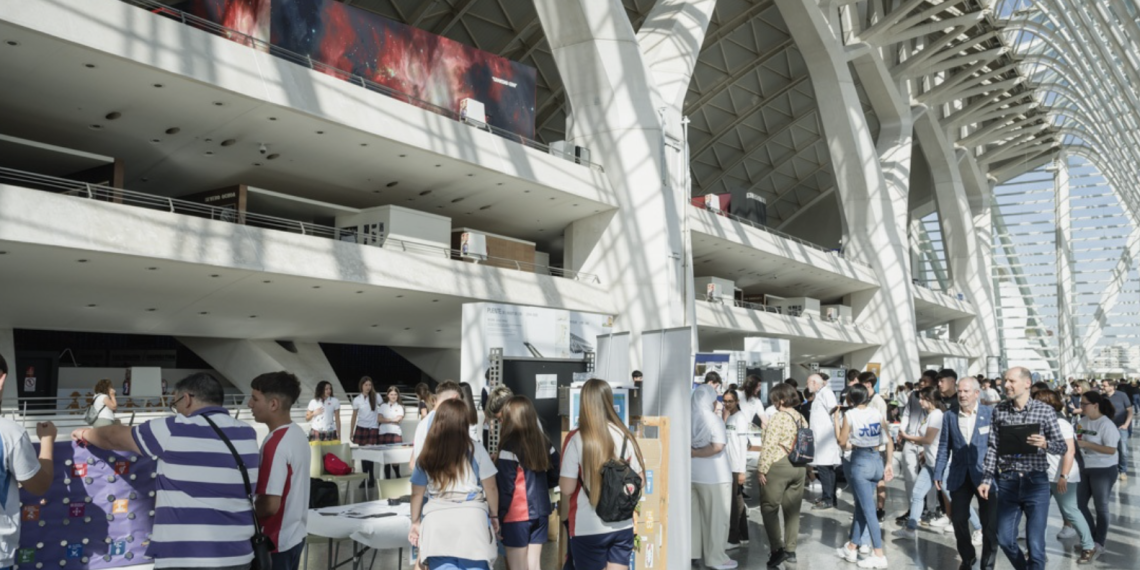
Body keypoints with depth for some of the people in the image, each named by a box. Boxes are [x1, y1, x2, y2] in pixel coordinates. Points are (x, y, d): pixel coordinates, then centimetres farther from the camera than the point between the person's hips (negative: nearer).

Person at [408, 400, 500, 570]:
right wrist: (494, 516, 19)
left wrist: (415, 522, 25)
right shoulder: (476, 451, -1)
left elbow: (417, 494, 12)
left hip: (437, 522, 2)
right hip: (472, 519, -1)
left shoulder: (426, 457, 5)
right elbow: (490, 488, 4)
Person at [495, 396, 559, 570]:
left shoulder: (509, 447, -15)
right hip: (540, 512, 6)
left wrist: (498, 517, -8)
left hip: (517, 515, -6)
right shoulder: (543, 442, 3)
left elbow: (505, 487, -15)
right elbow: (556, 475, 11)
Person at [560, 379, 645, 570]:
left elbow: (567, 488, -14)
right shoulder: (624, 436, -2)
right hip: (622, 525, 3)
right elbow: (640, 482, 4)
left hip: (588, 527, -3)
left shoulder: (576, 439, -14)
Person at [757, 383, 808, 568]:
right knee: (792, 510, 12)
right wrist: (807, 466, 21)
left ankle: (777, 549, -6)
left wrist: (762, 469, -13)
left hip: (779, 466, -8)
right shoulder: (801, 418, 10)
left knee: (769, 508, 0)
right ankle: (790, 550, 17)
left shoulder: (778, 418, -15)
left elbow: (770, 445, -18)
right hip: (799, 466, 8)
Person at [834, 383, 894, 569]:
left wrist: (836, 420, 4)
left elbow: (842, 442, -4)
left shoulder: (849, 415, -8)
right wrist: (889, 464, 11)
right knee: (860, 506, 15)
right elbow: (889, 441, 5)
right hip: (877, 460, 6)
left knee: (868, 510, -2)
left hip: (861, 462, -6)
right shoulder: (878, 413, 6)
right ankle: (852, 547, 25)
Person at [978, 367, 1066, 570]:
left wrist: (1045, 444, -25)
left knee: (1035, 543, -1)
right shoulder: (999, 410, 3)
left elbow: (1061, 446, -2)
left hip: (1036, 482, -3)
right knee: (1005, 539, 10)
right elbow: (993, 447, 5)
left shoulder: (1045, 410, -4)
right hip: (1007, 482, 3)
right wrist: (987, 479, 0)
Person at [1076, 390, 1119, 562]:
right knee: (1079, 504, 9)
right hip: (1085, 469, 7)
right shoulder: (1083, 421, 3)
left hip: (1103, 470, -7)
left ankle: (1098, 544, 18)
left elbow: (1112, 450, -23)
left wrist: (1087, 444, -24)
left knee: (1101, 507, 7)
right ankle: (1092, 539, 24)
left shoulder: (1106, 425, -18)